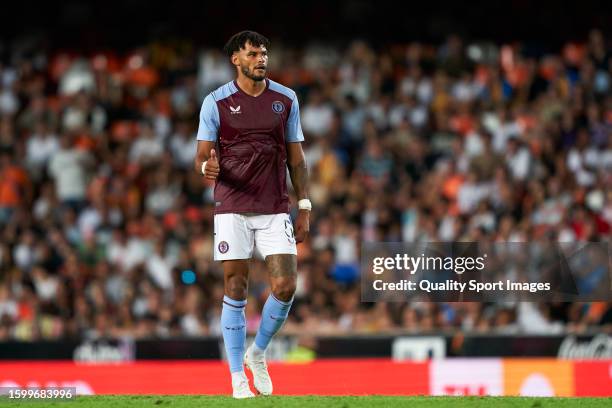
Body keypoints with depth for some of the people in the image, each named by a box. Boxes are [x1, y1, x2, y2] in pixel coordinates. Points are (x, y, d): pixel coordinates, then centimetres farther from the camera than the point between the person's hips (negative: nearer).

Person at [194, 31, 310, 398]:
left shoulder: (286, 99, 8)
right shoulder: (216, 102, 1)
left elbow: (296, 157, 12)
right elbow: (203, 156, 2)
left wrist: (305, 207, 6)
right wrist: (207, 166, -22)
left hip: (276, 210, 2)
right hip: (232, 210, -2)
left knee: (285, 286, -8)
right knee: (236, 290, -2)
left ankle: (257, 354, 17)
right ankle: (238, 379, 5)